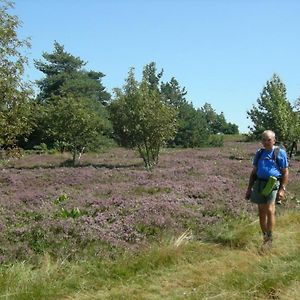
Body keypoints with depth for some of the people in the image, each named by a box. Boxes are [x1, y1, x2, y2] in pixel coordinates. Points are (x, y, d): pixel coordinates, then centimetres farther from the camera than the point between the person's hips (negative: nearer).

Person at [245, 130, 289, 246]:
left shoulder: (280, 153, 0)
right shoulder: (259, 153, 14)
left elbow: (285, 173, -1)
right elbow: (254, 172, 19)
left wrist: (282, 189, -10)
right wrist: (249, 188, 15)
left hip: (273, 184, -5)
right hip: (259, 184, 5)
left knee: (270, 210, -16)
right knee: (261, 212, 7)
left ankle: (270, 239, -10)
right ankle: (264, 238, 18)